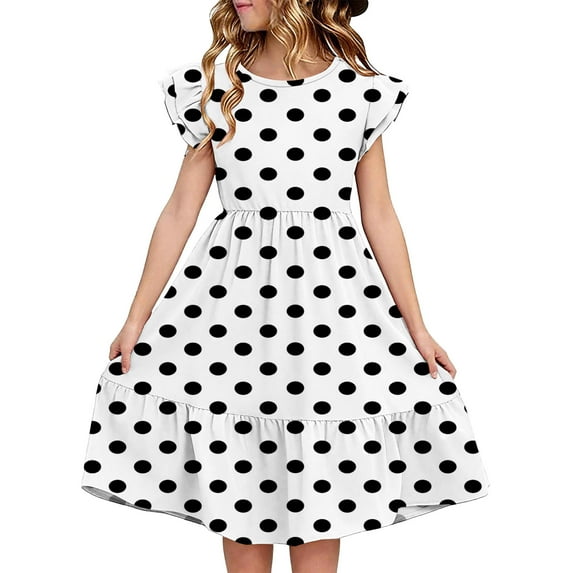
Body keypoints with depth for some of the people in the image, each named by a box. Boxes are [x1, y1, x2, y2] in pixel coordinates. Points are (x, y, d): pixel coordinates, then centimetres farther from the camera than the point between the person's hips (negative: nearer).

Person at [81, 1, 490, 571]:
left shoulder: (363, 90, 0)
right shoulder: (213, 86, 2)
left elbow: (379, 216, 4)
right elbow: (181, 209, 3)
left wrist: (417, 328, 4)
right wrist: (137, 319, 2)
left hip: (334, 289, 0)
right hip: (231, 289, 1)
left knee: (321, 485, 6)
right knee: (239, 489, 7)